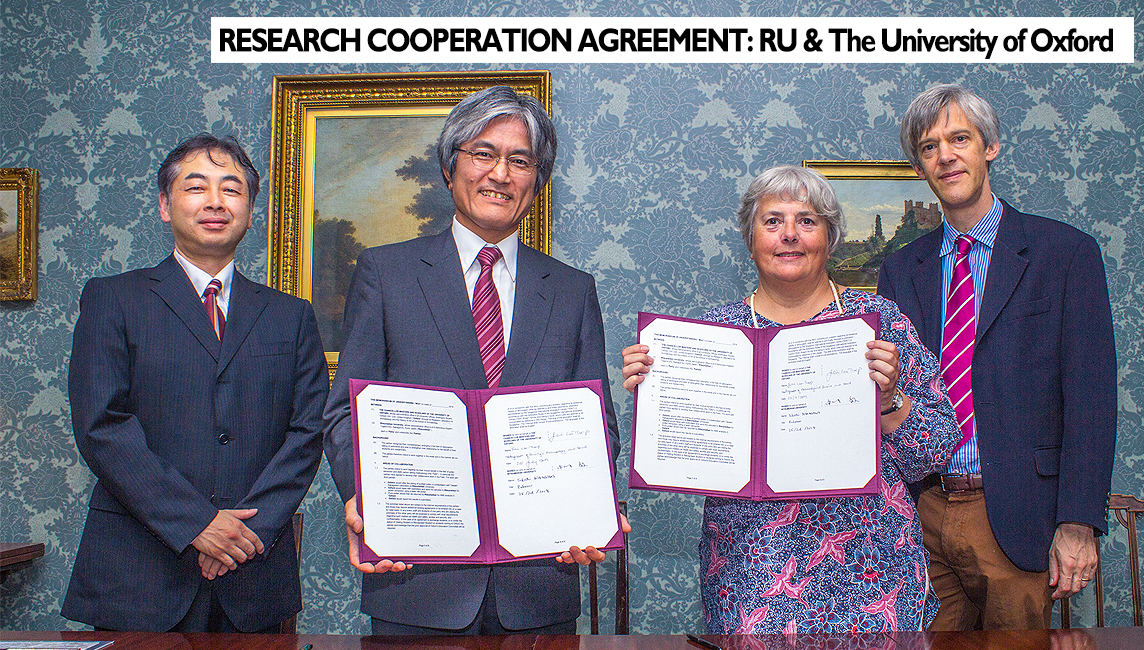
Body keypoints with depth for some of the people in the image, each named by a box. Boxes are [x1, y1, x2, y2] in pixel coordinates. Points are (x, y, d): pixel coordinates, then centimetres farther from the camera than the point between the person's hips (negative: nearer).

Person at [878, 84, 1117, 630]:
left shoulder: (1066, 252, -1)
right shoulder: (900, 271, 10)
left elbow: (1091, 398, -5)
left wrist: (1077, 525, -12)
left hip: (1016, 521, -3)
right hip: (921, 519, 3)